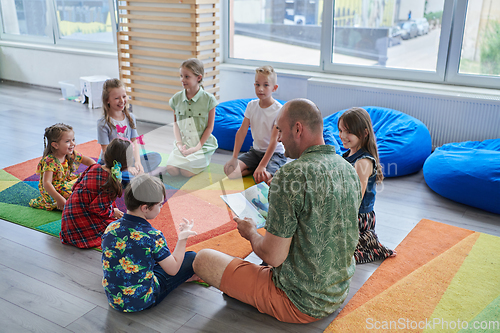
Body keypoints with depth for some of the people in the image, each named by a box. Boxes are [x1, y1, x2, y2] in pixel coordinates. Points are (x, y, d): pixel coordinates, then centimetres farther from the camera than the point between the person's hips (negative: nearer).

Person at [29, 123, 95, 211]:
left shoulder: (72, 155, -5)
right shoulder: (50, 161, -27)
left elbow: (88, 161, 10)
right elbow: (46, 183, -34)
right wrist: (59, 199, -45)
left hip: (67, 183, 8)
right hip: (52, 191, -7)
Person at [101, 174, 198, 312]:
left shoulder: (111, 228, -9)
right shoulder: (153, 236, -25)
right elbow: (173, 269, -13)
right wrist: (183, 238, -2)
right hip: (143, 302, -6)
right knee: (192, 257, 8)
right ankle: (186, 276, 38)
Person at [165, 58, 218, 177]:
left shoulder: (208, 99, -8)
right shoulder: (176, 98, 3)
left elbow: (210, 127, -4)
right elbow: (175, 123, 10)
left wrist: (198, 147, -12)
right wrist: (179, 143, -5)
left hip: (203, 143, -3)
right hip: (182, 143, 3)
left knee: (187, 172, -21)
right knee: (171, 170, -18)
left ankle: (200, 161, 10)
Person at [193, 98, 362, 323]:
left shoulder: (291, 175, -27)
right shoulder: (349, 170, -1)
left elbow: (273, 257, -24)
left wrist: (250, 232, -3)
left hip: (298, 304, -8)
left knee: (202, 259, 1)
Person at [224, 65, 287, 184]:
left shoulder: (278, 110, -17)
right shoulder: (251, 105, -1)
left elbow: (274, 140, -21)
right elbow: (242, 131, -1)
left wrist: (262, 166, -28)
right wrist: (234, 158, -8)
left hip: (275, 153, -5)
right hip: (256, 150, 5)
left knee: (262, 178, -32)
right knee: (229, 169, -15)